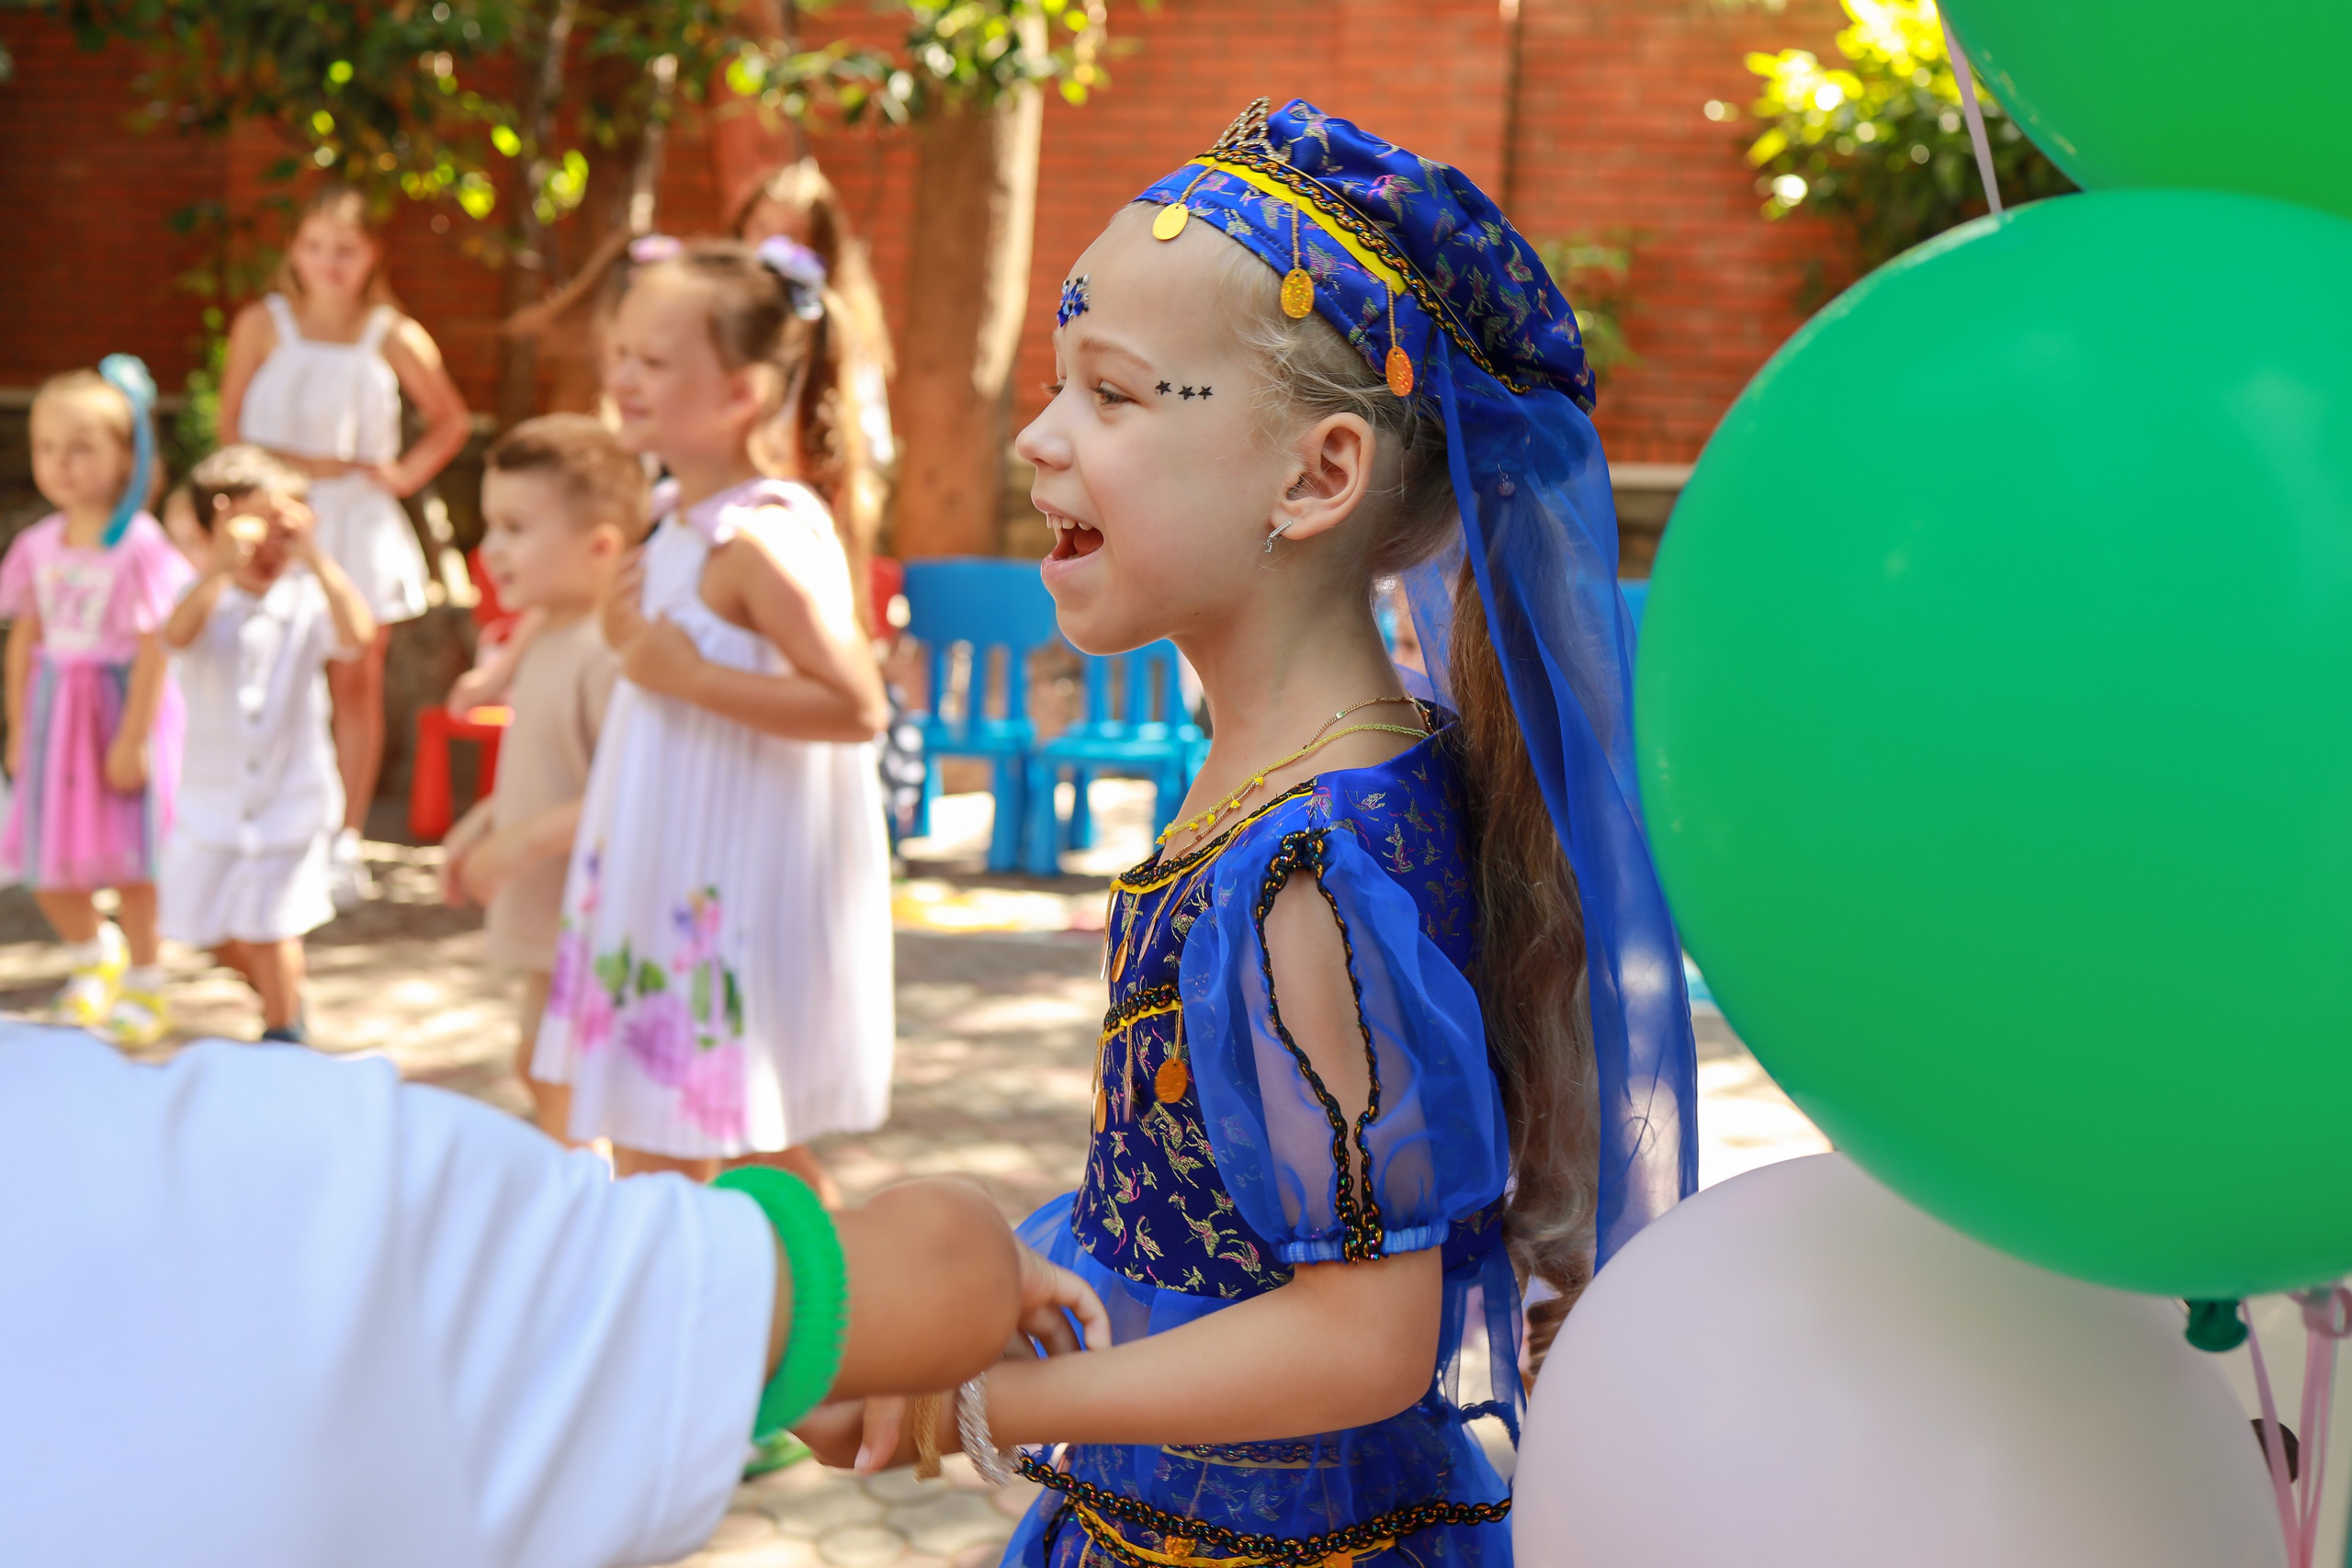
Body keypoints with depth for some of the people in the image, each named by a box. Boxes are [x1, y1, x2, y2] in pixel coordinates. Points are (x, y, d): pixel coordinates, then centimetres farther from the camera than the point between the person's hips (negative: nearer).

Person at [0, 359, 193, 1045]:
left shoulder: (138, 545, -15)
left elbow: (154, 649, -16)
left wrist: (132, 739, -17)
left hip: (122, 705, -5)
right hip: (56, 710, 5)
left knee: (129, 857, 3)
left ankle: (143, 988, 20)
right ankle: (92, 952, 39)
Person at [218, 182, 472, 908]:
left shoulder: (393, 337, -2)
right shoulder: (262, 324, -3)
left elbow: (450, 420, 11)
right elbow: (231, 426, -2)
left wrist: (407, 472, -3)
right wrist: (295, 463, -15)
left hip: (360, 522, 1)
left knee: (357, 680, 6)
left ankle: (347, 839, 14)